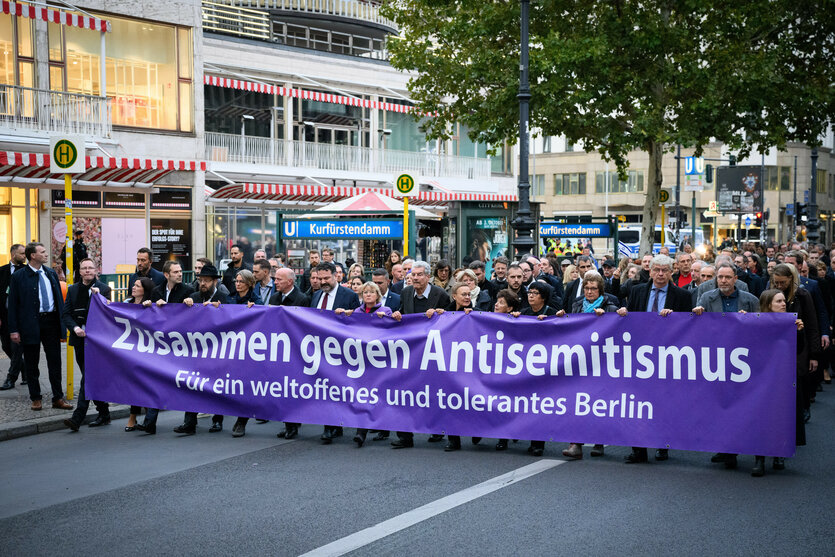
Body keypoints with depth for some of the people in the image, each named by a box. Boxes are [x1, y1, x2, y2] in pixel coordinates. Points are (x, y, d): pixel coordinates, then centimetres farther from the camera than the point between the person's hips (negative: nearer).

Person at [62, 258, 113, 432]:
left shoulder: (103, 289, 0)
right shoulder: (73, 290, 12)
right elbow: (66, 314, 9)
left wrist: (98, 297, -17)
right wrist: (75, 328, -8)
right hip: (79, 339, 5)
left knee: (88, 377, -12)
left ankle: (77, 417, -16)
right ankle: (104, 414, 21)